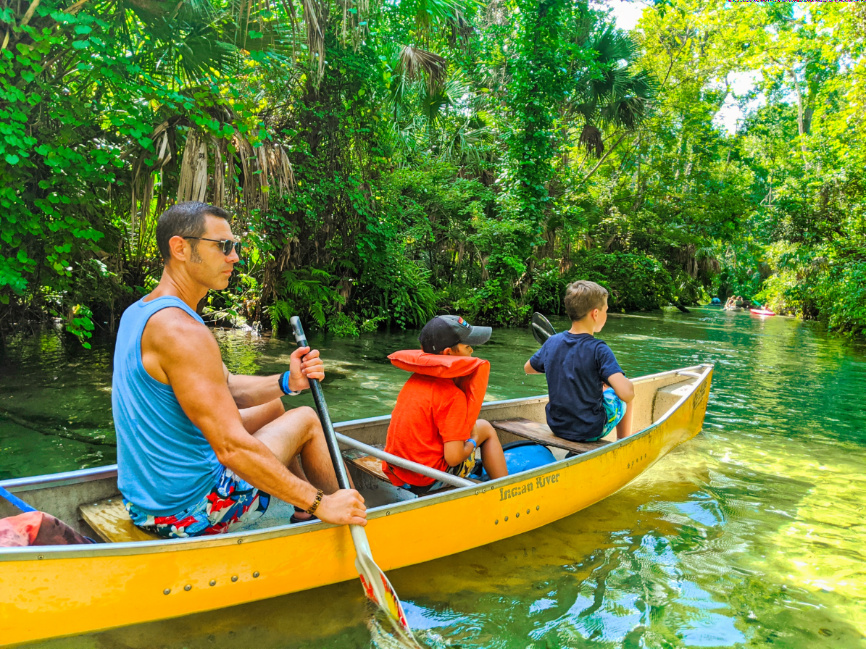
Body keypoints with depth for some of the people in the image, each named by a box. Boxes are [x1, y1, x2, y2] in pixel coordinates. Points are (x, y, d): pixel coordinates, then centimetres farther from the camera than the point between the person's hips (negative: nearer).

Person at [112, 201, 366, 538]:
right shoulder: (181, 330, -26)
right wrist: (320, 503, -25)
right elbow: (232, 448, -31)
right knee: (306, 419, 5)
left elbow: (223, 389, 9)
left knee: (273, 407, 23)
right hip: (188, 513, -9)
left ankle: (304, 516, 38)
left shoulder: (136, 314, 7)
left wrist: (286, 382, -7)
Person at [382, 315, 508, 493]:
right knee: (485, 429, 10)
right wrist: (473, 442, -4)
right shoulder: (453, 395, -20)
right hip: (427, 482, -7)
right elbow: (453, 457, -23)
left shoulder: (415, 379, 1)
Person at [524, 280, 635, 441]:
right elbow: (626, 393, -29)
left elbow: (528, 368, 13)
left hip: (556, 426, 6)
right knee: (623, 397, 21)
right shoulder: (598, 349, -21)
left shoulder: (551, 342, -5)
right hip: (590, 432, -5)